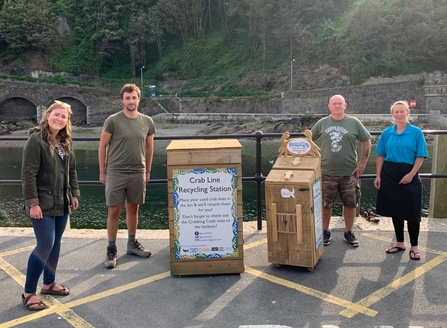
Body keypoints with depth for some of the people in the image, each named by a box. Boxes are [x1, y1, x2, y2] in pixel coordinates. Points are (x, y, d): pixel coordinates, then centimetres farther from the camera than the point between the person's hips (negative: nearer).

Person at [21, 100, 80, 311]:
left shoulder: (65, 142, 9)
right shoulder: (36, 140, -14)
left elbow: (71, 170, 17)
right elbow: (28, 174, -17)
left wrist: (74, 194, 12)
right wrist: (32, 203, -20)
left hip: (61, 203, 8)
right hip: (43, 204, -7)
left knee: (55, 243, 14)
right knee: (45, 244, -9)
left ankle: (49, 283, 29)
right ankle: (28, 292, 5)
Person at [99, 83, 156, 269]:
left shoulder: (147, 122, 4)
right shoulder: (113, 121, -7)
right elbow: (102, 147, -1)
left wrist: (147, 172, 15)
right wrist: (102, 172, -1)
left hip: (138, 173, 3)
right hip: (115, 172, -3)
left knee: (133, 209, 13)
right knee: (114, 211, 1)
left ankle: (132, 244, 28)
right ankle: (111, 250, 12)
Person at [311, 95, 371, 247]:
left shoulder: (354, 123, 0)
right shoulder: (322, 123, 2)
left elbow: (367, 142, 6)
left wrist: (362, 163, 0)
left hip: (349, 173, 0)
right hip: (327, 173, 0)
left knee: (350, 204, 9)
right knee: (326, 204, 6)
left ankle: (349, 233, 26)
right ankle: (326, 232, 24)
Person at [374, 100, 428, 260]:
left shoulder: (416, 132, -3)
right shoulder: (386, 133, 3)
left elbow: (420, 156, -5)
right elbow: (381, 155, 6)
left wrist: (411, 174, -15)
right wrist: (378, 175, 0)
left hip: (409, 176, -3)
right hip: (389, 176, 3)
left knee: (412, 212, 0)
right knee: (395, 210, 11)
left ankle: (414, 247, 12)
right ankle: (399, 243, 25)